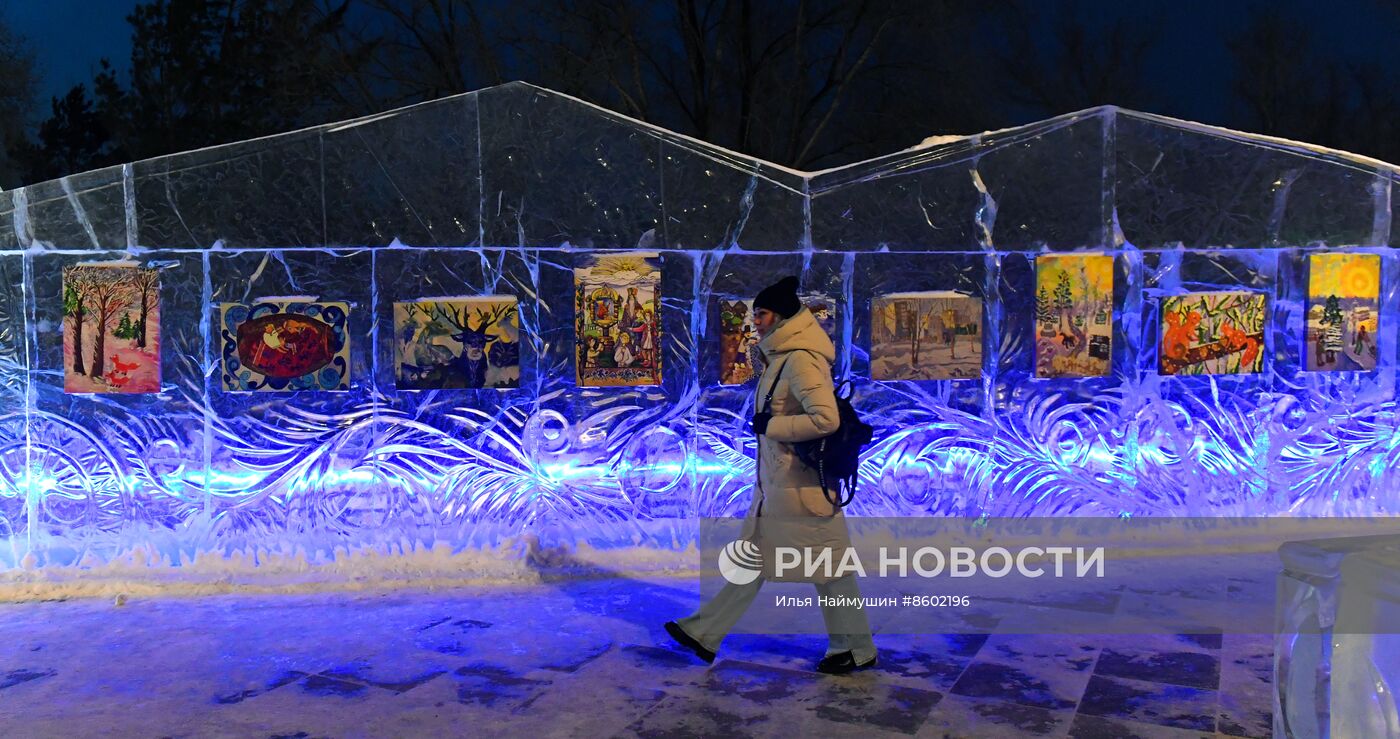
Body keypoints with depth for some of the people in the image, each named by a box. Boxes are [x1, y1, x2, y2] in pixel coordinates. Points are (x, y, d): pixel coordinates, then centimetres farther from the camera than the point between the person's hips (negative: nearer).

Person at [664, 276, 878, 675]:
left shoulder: (800, 359, -20)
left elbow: (826, 418, -29)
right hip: (776, 483, 10)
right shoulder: (782, 357, 11)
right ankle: (704, 633, 22)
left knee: (828, 566, 2)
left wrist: (771, 425, -20)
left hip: (801, 485, -10)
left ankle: (857, 649, 16)